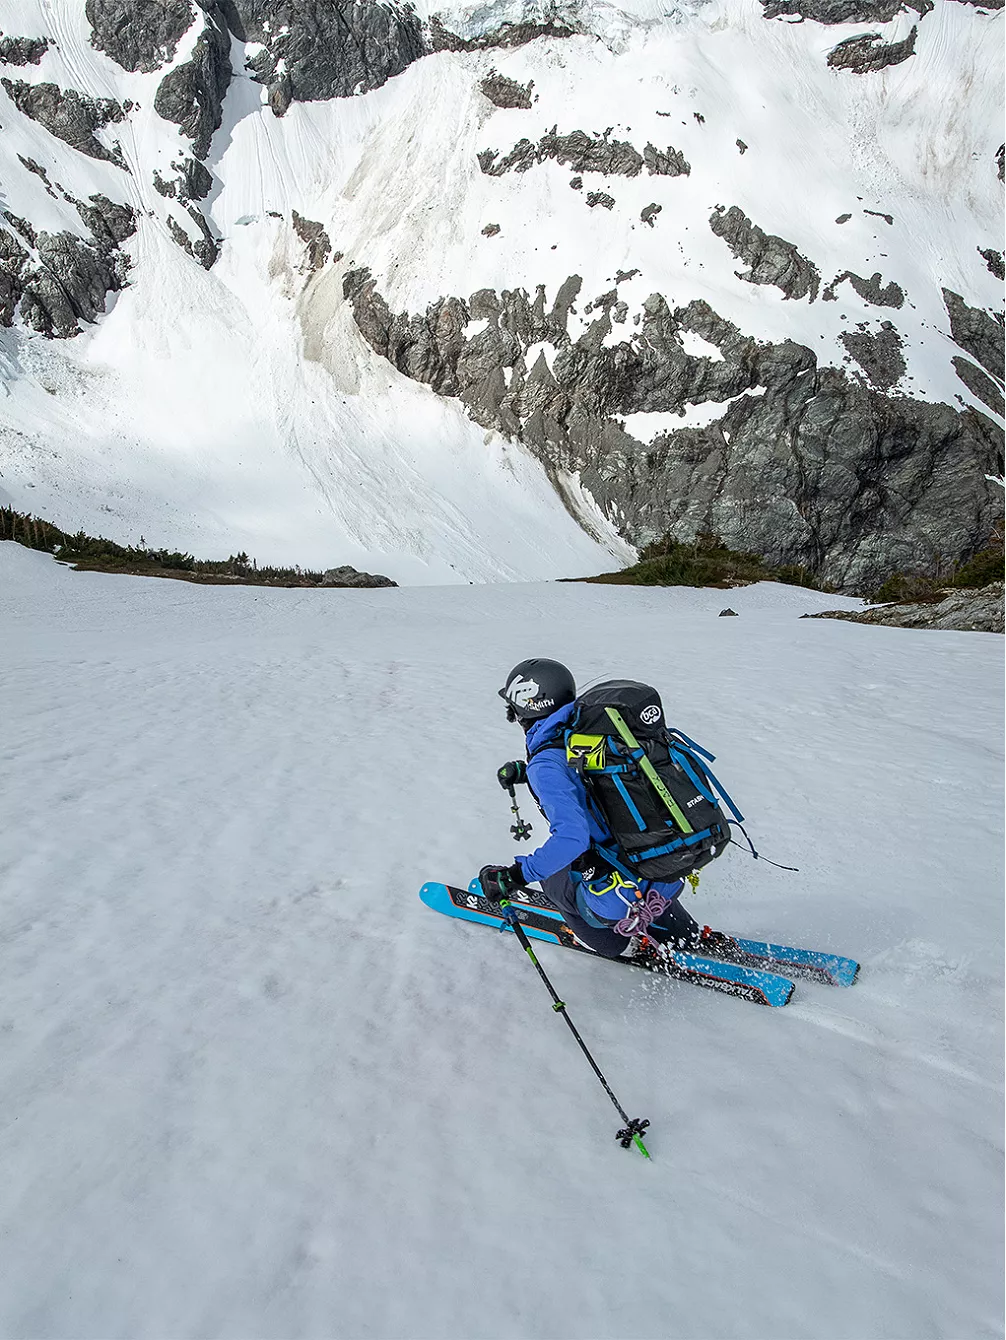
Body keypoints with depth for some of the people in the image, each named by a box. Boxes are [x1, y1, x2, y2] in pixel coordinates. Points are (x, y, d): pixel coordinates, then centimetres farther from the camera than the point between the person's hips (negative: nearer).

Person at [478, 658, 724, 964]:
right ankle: (695, 937, 39)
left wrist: (516, 875, -21)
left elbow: (571, 837, -28)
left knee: (550, 874, 21)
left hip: (623, 897, -6)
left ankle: (630, 945, 27)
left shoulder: (545, 763, -19)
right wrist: (528, 772, 24)